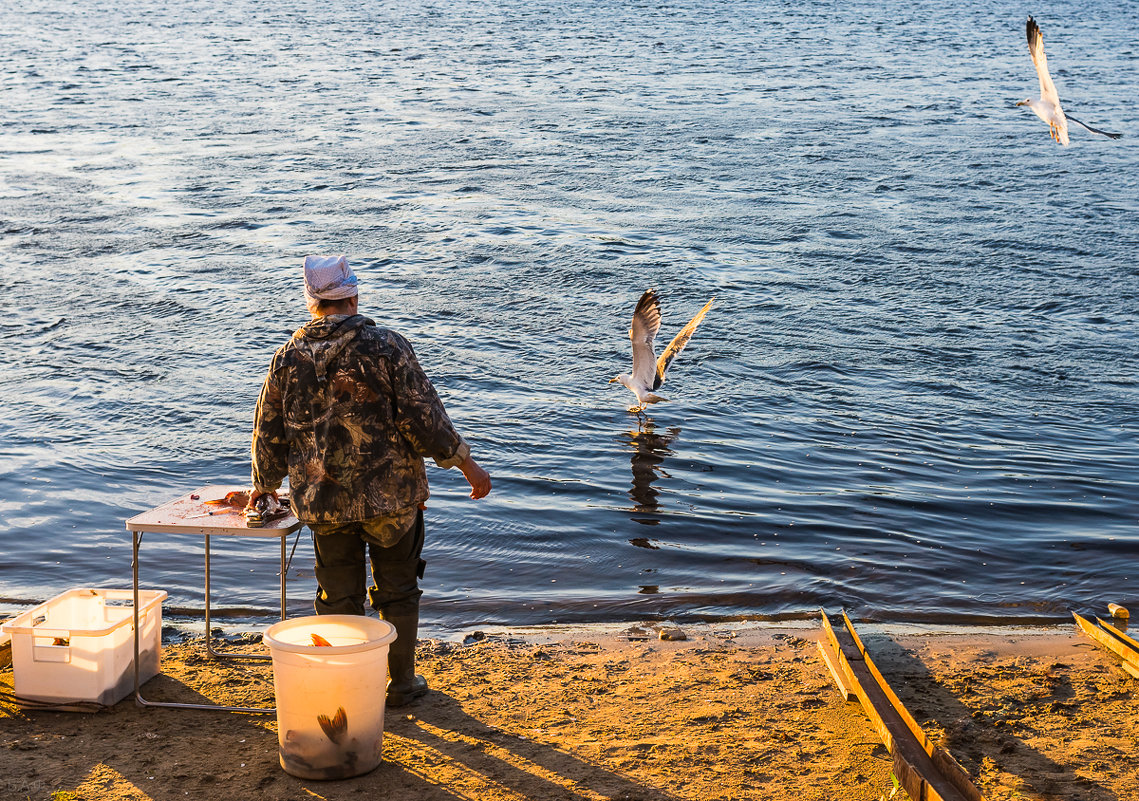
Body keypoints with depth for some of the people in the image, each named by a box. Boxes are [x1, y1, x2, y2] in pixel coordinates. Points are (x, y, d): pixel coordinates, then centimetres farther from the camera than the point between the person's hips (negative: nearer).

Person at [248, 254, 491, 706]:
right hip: (391, 495, -2)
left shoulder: (288, 358, 1)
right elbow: (424, 419, -13)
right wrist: (469, 466, -3)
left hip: (322, 502, 3)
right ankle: (401, 684, 22)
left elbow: (269, 433, 10)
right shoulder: (386, 347, -10)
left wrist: (264, 485, 27)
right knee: (397, 592, 13)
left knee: (337, 598, 14)